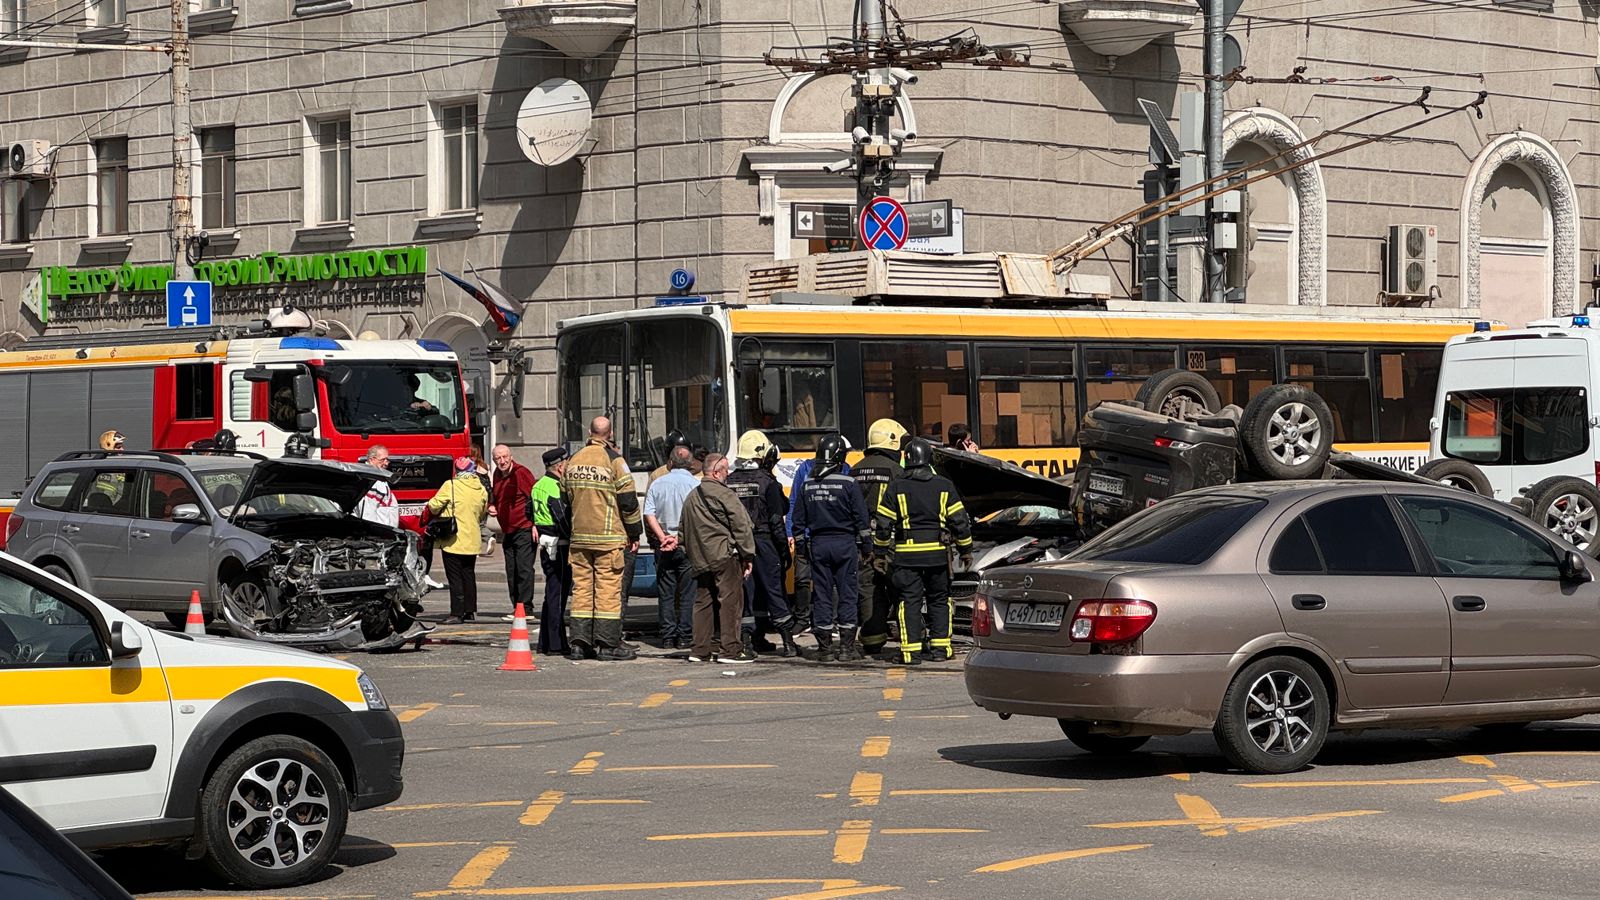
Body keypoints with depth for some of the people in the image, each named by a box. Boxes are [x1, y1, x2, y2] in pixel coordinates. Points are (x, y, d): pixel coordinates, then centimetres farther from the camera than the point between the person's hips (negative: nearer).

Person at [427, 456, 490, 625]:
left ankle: (457, 614, -5)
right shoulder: (482, 490, 3)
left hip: (453, 540, -5)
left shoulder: (451, 486, -14)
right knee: (469, 575, 16)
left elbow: (434, 506, -11)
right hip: (472, 541, 5)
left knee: (455, 578, -3)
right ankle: (470, 611, 21)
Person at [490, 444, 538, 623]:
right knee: (511, 572, 9)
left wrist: (535, 525, -19)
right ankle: (516, 607, 14)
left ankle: (525, 608, -10)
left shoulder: (521, 473, -12)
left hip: (524, 529, -8)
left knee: (524, 569, -10)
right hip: (508, 531, 8)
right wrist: (492, 506, 8)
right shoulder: (497, 475, 12)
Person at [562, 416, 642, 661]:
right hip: (608, 537, -5)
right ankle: (607, 644, -4)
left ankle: (578, 643, 7)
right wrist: (634, 533, 2)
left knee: (581, 588, 8)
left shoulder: (573, 461, 10)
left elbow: (565, 498, 17)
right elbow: (628, 500, -8)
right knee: (608, 589, -3)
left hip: (578, 537, 5)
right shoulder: (614, 460, -7)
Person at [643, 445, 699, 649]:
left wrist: (662, 538, -8)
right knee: (687, 593, 3)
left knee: (665, 593, 8)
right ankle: (683, 637, 1)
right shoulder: (695, 485, -5)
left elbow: (649, 514, -3)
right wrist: (679, 537, -12)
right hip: (687, 546, -3)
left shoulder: (657, 483, 5)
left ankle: (667, 638, 6)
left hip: (663, 546, 3)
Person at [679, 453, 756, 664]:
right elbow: (741, 526, -11)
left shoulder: (691, 498, 15)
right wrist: (748, 555, -5)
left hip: (700, 559, 7)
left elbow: (685, 530, 21)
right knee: (730, 601, -4)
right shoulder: (725, 495, -9)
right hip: (725, 556, -7)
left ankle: (699, 650, 11)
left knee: (703, 602, 11)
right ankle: (730, 649, -6)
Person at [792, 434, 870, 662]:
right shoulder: (849, 484, -8)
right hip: (845, 543, -2)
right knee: (846, 593, 3)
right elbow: (861, 518, -6)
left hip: (818, 544, 2)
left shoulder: (807, 486, 3)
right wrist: (864, 543, 3)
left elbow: (799, 521, 7)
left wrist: (801, 544, 16)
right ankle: (847, 645, 2)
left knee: (821, 594, 6)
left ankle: (824, 647, 7)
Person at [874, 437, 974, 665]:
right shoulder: (944, 486, 2)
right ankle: (940, 647, 12)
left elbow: (883, 524, -1)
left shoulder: (896, 487, -2)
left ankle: (912, 650, -5)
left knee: (910, 601, 0)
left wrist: (881, 553, 8)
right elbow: (960, 521, 2)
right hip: (938, 553, 2)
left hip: (906, 554, -1)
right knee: (939, 600, 13)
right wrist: (966, 550, 12)